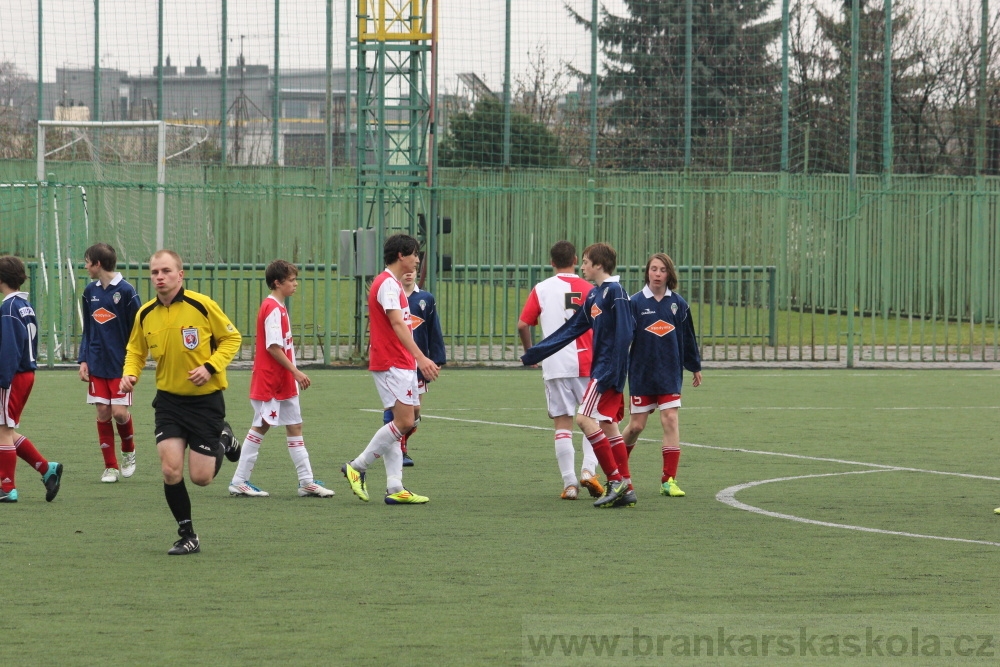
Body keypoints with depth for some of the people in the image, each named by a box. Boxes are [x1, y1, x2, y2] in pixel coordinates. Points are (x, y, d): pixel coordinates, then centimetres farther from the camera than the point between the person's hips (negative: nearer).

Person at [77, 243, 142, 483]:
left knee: (119, 413, -9)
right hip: (97, 364, 5)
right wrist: (83, 360, 3)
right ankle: (110, 467, 9)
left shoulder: (126, 291, -10)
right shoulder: (90, 292, 7)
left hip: (121, 364, -5)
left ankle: (129, 451, 19)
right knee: (103, 412, 2)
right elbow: (87, 330, 14)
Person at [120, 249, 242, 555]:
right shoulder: (145, 315, -1)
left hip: (205, 400, -3)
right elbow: (135, 350, 15)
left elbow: (232, 338, -3)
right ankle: (187, 537, 7)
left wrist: (210, 367, -18)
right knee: (170, 470, -11)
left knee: (201, 477, -3)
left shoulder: (202, 306, -13)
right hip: (168, 400, 3)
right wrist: (130, 373, -6)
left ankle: (222, 445, 32)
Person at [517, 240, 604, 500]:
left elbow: (522, 325, 0)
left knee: (562, 422, 2)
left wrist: (529, 352, 16)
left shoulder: (542, 289, 2)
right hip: (586, 363, 0)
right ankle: (588, 469, -4)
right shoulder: (589, 289, 1)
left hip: (555, 365, 0)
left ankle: (569, 482, -3)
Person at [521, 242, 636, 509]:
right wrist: (533, 354, 23)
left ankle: (616, 479, -14)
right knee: (607, 425, 7)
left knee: (585, 418, -14)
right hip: (600, 368, 9)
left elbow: (624, 334, -19)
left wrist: (611, 372, -24)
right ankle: (626, 489, 7)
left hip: (608, 368, -9)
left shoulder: (615, 292, -12)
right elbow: (571, 329, 22)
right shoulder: (594, 295, 16)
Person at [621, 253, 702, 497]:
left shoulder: (678, 303, 2)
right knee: (636, 426, 6)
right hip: (641, 374, -1)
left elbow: (688, 337, 12)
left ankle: (669, 480, -8)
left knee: (670, 421, -9)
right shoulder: (636, 303, -4)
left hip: (670, 374, 1)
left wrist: (695, 367, 19)